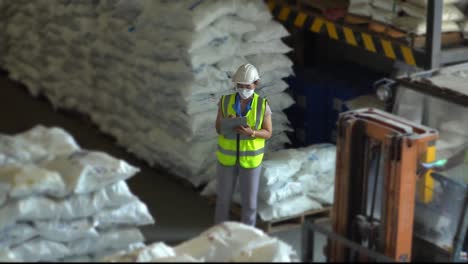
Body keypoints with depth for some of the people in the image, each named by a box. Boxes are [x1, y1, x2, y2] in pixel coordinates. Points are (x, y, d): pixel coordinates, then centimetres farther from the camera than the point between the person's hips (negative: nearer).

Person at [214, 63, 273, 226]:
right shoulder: (225, 101, -10)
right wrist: (227, 122, -30)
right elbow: (218, 129, -6)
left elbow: (268, 133, -8)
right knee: (223, 196, 12)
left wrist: (251, 132, -29)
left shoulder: (262, 105, -13)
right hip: (227, 156, 1)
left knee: (249, 198, 8)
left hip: (250, 158, -1)